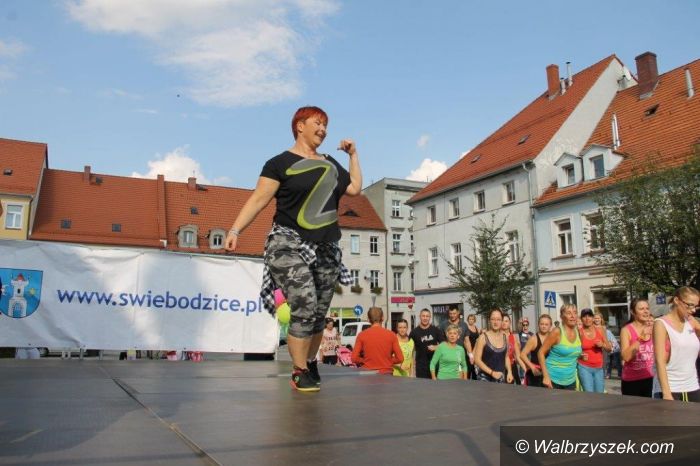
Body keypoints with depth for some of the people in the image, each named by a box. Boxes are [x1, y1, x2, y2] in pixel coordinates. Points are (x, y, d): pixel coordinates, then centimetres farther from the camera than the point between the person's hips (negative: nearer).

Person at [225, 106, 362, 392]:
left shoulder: (330, 164, 19)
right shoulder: (281, 163, -1)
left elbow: (355, 188, 20)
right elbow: (258, 199, -7)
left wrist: (353, 155, 19)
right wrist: (235, 231, -17)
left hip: (325, 249, 6)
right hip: (290, 245, -6)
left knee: (319, 314, 8)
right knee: (304, 306, -18)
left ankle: (310, 363, 25)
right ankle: (299, 373, -5)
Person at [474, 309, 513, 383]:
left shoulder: (505, 337, 7)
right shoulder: (483, 337, -8)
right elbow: (477, 360, -11)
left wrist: (509, 372, 5)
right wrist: (492, 372, -18)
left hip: (501, 378, 4)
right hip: (485, 377, -4)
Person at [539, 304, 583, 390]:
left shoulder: (578, 332, 2)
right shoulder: (557, 332, -14)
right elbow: (541, 352, -14)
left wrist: (580, 356, 4)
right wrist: (546, 376, -19)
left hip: (570, 381, 6)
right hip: (553, 379, -6)